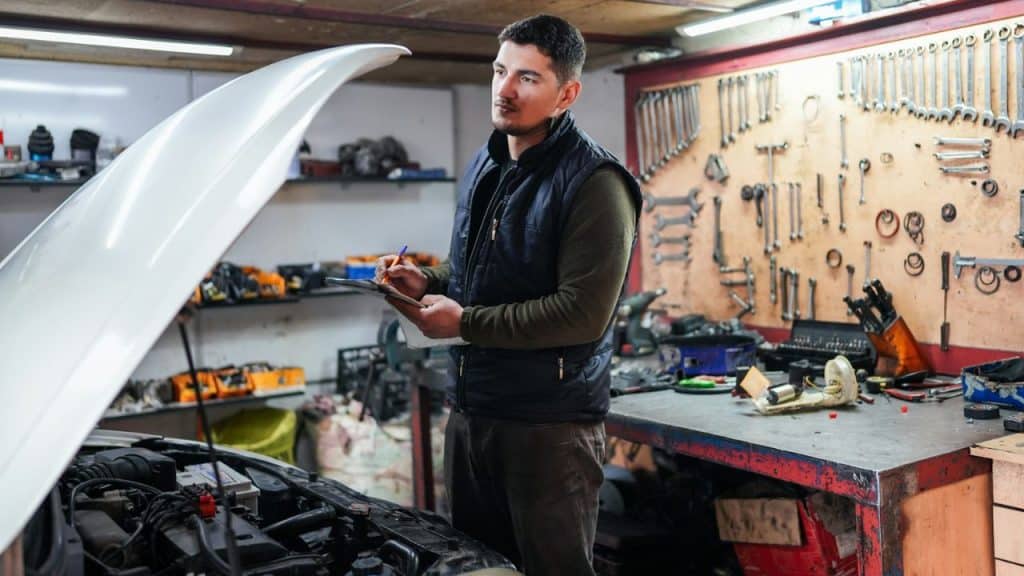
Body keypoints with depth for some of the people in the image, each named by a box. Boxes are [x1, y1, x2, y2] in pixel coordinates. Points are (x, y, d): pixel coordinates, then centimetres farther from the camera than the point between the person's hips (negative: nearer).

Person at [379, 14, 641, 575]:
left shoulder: (593, 184, -15)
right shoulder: (483, 167, 12)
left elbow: (581, 315, -21)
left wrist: (464, 322, -18)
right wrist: (428, 282, 2)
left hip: (550, 422, -8)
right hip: (470, 408, 8)